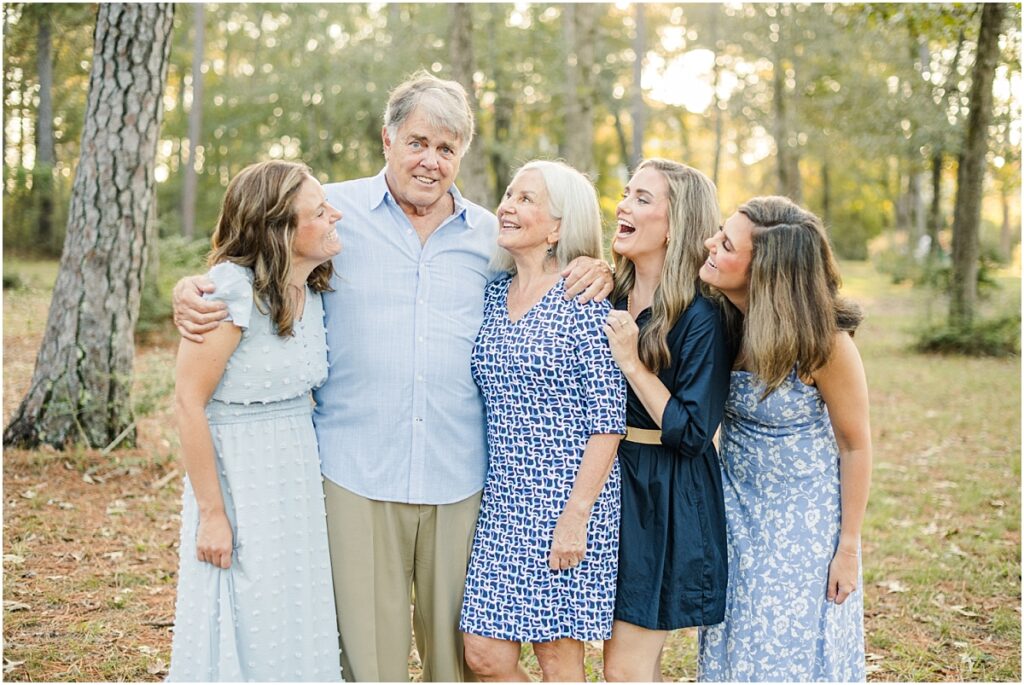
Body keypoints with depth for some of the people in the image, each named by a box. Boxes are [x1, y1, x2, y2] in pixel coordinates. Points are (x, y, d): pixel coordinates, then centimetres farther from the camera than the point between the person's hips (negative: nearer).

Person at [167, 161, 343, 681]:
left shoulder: (314, 293, 4)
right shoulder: (233, 288, -19)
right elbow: (189, 401, -18)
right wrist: (212, 513, -17)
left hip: (300, 476, 7)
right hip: (239, 476, -7)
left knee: (298, 629, 15)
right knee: (245, 633, 5)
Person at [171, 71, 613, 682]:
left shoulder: (490, 235, 11)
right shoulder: (336, 211, 4)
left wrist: (592, 273, 2)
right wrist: (191, 290, -7)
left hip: (458, 477, 2)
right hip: (357, 472, -2)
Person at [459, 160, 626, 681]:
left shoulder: (583, 297, -10)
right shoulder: (494, 295, 9)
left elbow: (608, 420, -12)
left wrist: (575, 516, -16)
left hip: (569, 500, -5)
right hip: (504, 499, 6)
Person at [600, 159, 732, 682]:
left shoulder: (701, 318, -15)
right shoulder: (610, 295, 4)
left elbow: (692, 432, -17)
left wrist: (631, 362, -21)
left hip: (667, 500, -7)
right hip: (609, 481, 7)